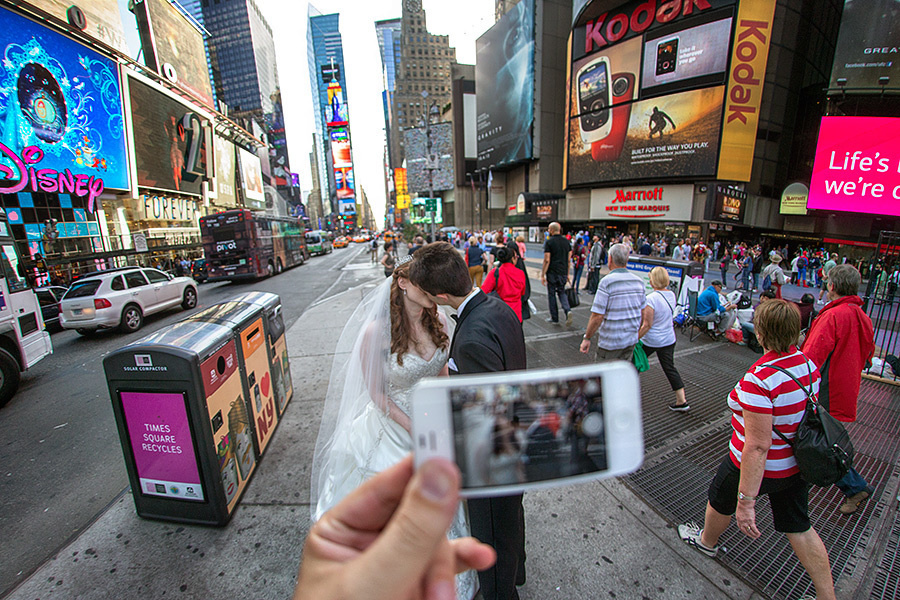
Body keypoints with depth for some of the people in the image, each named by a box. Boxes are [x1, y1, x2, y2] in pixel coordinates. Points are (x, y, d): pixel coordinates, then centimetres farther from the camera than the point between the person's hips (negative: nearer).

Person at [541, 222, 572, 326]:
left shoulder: (549, 242, -9)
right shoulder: (566, 241, 8)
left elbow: (547, 260, -14)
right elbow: (569, 259, 10)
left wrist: (542, 275, -10)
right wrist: (567, 274, 17)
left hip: (552, 272, -5)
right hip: (563, 272, 5)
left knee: (551, 294, 6)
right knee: (562, 292, 17)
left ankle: (554, 318, 13)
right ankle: (567, 310, -6)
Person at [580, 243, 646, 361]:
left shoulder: (607, 282, -17)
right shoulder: (638, 281, 3)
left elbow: (597, 316, -20)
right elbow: (642, 312, 12)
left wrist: (587, 338, -10)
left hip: (610, 343, -6)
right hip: (631, 341, 7)